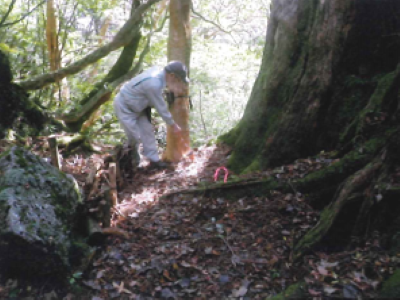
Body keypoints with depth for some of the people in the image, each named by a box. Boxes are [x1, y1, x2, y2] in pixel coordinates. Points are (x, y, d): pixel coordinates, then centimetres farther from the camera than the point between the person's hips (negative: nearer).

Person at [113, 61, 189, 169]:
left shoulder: (158, 70, -11)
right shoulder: (153, 84, -36)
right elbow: (161, 108, -25)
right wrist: (173, 125, -13)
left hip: (136, 106, 9)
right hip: (124, 107, -9)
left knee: (147, 131, 4)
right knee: (135, 136, -4)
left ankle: (154, 160, 12)